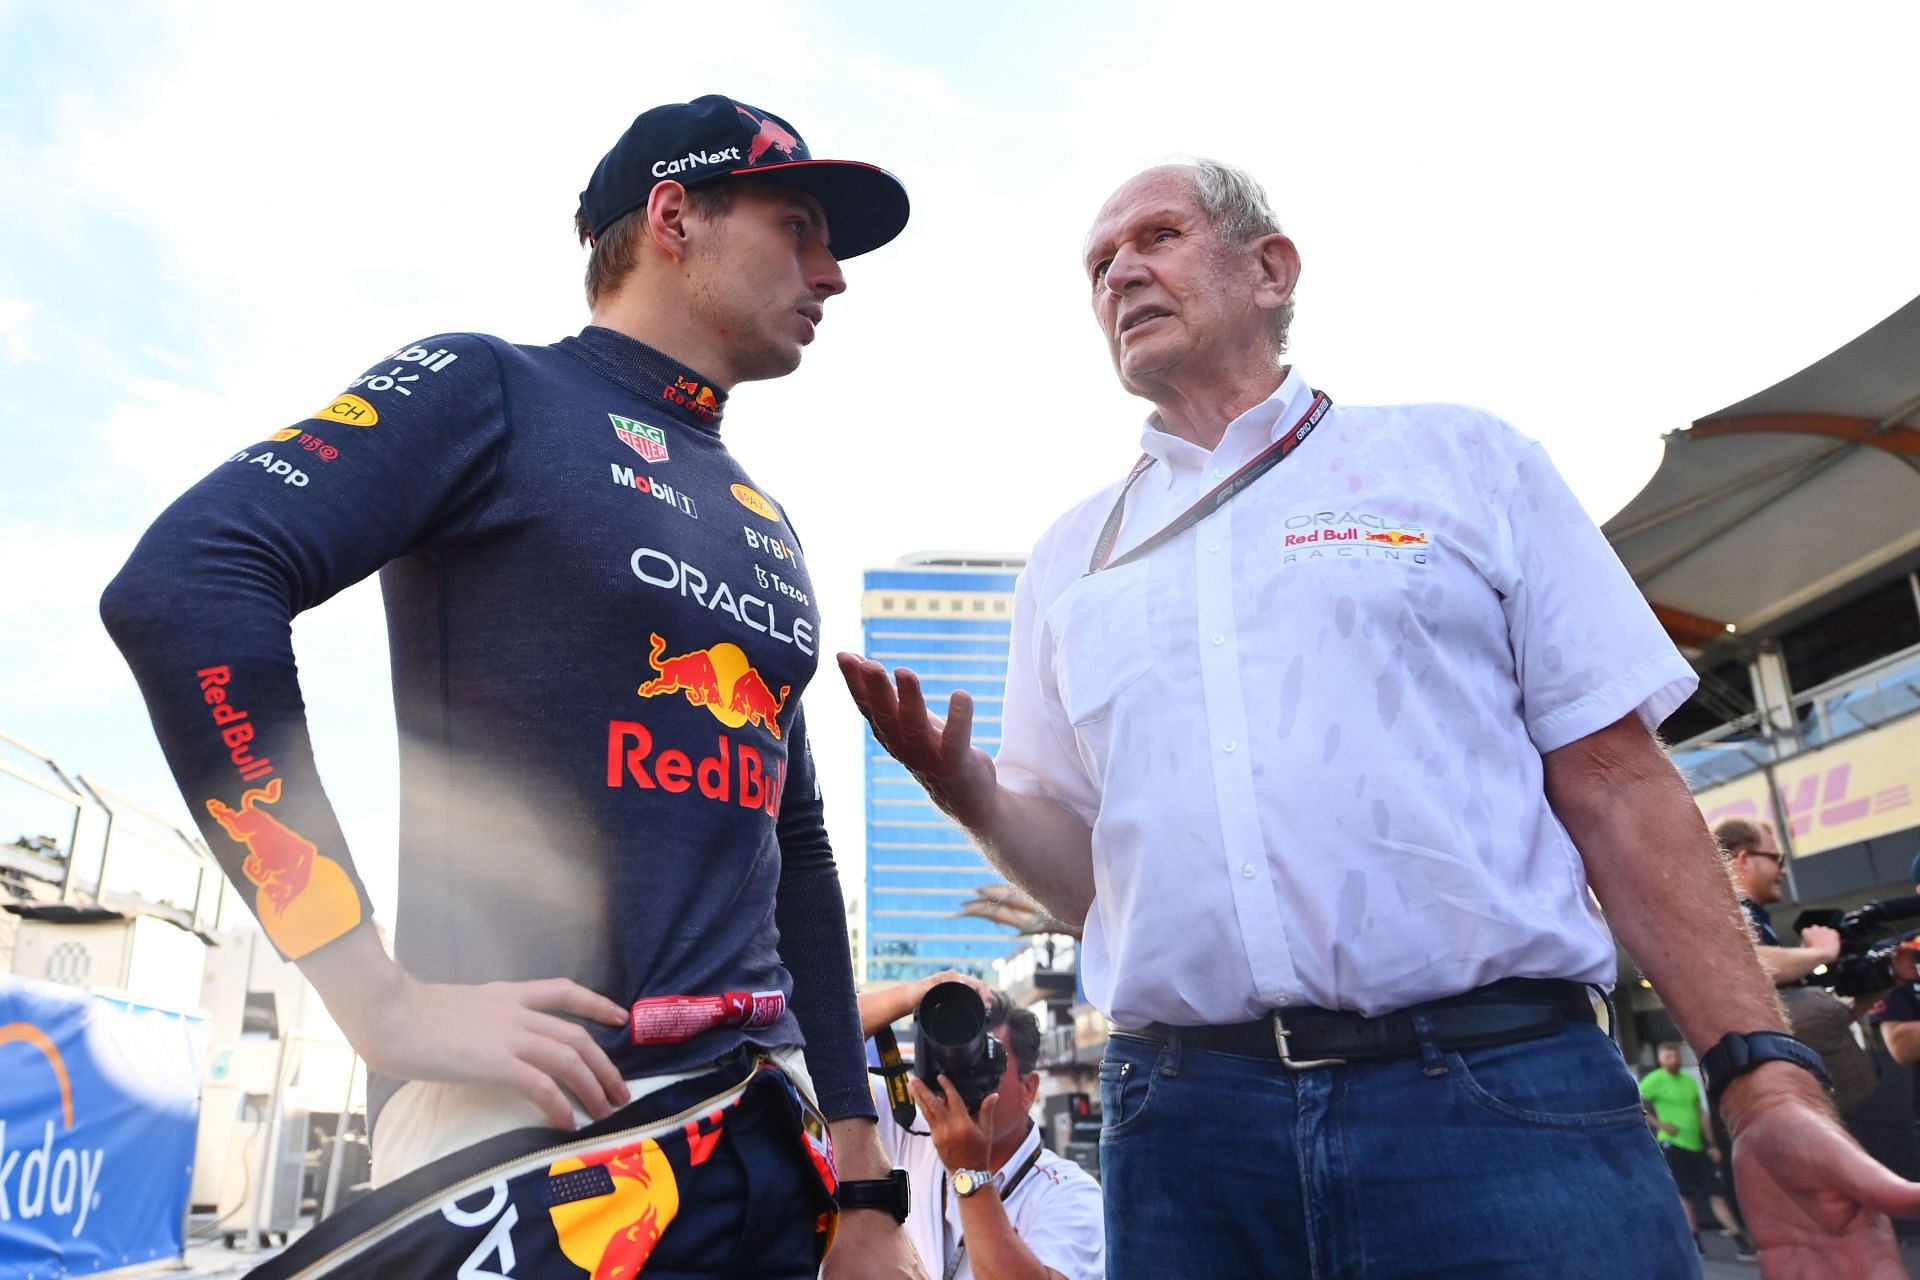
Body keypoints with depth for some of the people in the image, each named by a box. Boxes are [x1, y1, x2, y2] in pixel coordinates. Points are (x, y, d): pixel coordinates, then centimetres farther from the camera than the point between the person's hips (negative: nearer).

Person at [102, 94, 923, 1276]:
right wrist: (382, 1002, -21)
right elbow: (180, 589, -17)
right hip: (526, 1111, -6)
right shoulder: (492, 391, -3)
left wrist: (864, 1173, 14)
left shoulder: (765, 524, 15)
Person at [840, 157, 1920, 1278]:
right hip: (1187, 1131, 3)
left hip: (1501, 1098, -1)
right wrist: (971, 794, -6)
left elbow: (1618, 786, 3)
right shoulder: (1070, 559, 14)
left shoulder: (1460, 460, 9)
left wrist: (1767, 1082, -6)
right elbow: (1084, 872, 13)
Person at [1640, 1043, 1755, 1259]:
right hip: (1672, 1144, -5)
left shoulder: (1689, 1081, 13)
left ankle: (1739, 1239, 4)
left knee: (1716, 1193, 3)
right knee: (1684, 1194, -1)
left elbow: (1701, 1114, 17)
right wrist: (1660, 1124, -15)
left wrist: (1712, 1144, 12)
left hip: (1697, 1145, 5)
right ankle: (1694, 1241, 8)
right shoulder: (1655, 1080, -7)